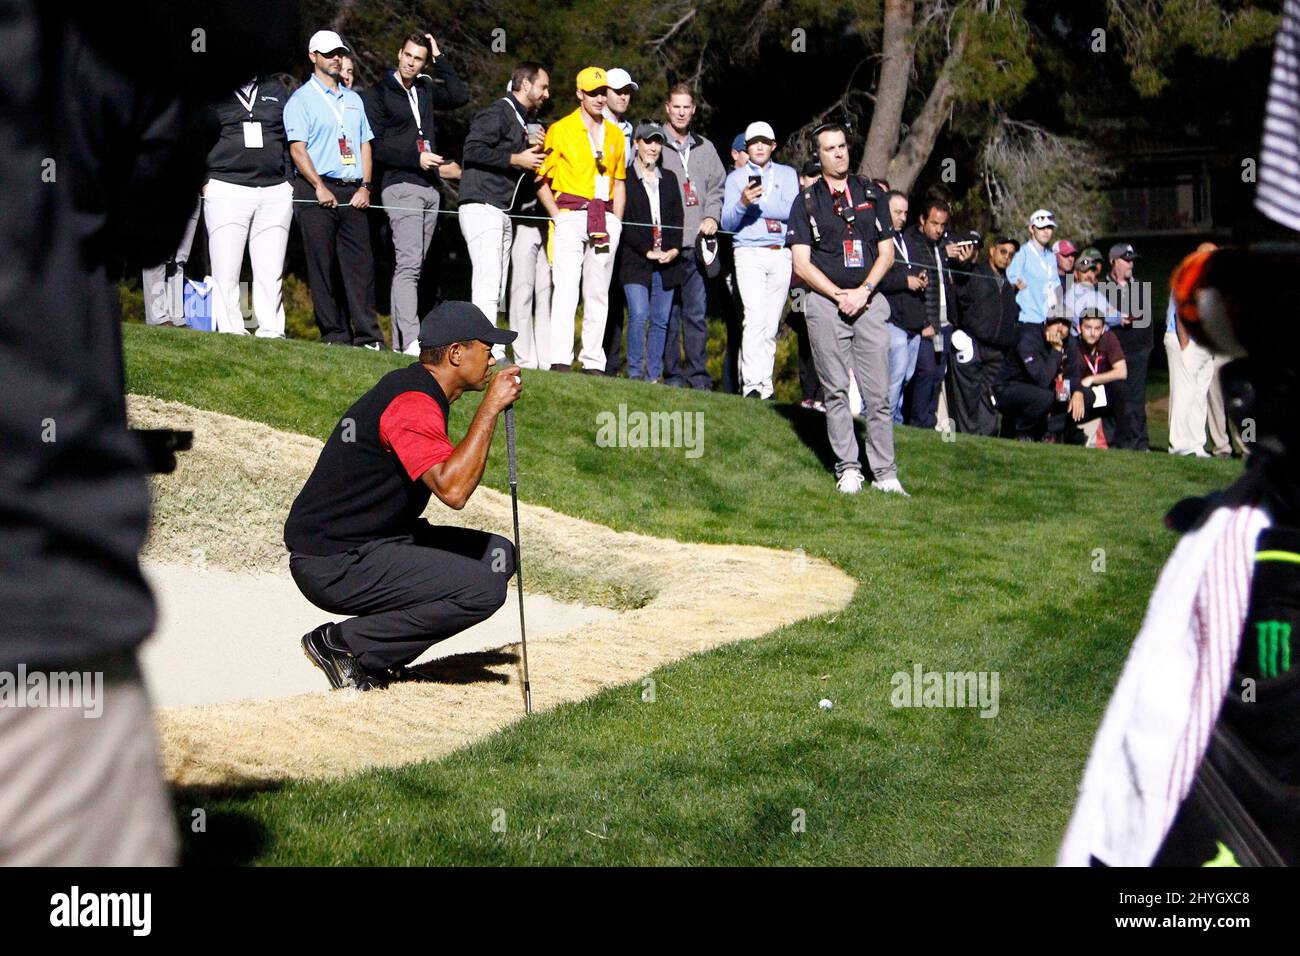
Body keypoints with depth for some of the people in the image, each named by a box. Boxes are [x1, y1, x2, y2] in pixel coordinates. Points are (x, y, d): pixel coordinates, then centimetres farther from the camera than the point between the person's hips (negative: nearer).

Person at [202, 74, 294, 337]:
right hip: (226, 191, -2)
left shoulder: (276, 89, 18)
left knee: (271, 273, 0)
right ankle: (230, 331, -4)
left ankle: (271, 331, 2)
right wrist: (204, 181, -1)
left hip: (275, 190, 3)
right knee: (226, 272, -7)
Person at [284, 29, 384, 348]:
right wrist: (320, 187, -14)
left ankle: (368, 336, -3)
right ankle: (334, 335, 1)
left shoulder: (353, 100, 20)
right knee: (322, 265, -3)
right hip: (316, 191, -5)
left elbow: (365, 143, 17)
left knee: (361, 263, -2)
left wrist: (365, 186, 4)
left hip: (353, 193, 5)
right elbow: (297, 148, -6)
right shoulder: (302, 99, 2)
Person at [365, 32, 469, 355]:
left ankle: (399, 342, 8)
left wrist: (439, 60, 8)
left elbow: (460, 95, 10)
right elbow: (375, 147, -7)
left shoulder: (425, 89, 18)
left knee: (412, 266, 6)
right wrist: (416, 158, -14)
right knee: (408, 264, -17)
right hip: (400, 186, -7)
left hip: (429, 187, 7)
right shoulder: (378, 94, -1)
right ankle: (411, 341, -25)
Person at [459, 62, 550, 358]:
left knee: (494, 289, 10)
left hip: (503, 212, 10)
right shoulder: (497, 113, -7)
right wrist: (516, 159, -17)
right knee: (487, 285, -16)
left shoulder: (523, 121, 22)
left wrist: (532, 151, 9)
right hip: (482, 207, -10)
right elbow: (473, 149, -19)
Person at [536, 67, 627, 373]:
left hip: (605, 219, 5)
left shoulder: (615, 134, 16)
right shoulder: (560, 130, 2)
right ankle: (560, 360, -17)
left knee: (598, 294, 6)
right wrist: (557, 215, -9)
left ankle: (593, 362, 10)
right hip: (570, 217, -5)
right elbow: (541, 180, 1)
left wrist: (616, 222, 10)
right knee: (566, 288, -14)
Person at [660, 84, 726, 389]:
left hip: (697, 243, 3)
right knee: (668, 312, -2)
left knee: (697, 312, 2)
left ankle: (698, 374, 6)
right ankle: (672, 374, 3)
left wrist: (712, 216, 2)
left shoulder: (705, 148, 18)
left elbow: (717, 187, 21)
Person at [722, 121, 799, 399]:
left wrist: (757, 203, -6)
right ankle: (751, 383, -23)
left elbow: (793, 211, 0)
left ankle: (765, 385, 3)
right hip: (749, 253, -2)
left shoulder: (787, 174, 17)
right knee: (755, 317, -18)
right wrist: (743, 203, -15)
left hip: (781, 254, 2)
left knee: (772, 323, 0)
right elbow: (727, 223, 4)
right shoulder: (736, 177, 14)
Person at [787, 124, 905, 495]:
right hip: (825, 302, -1)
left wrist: (863, 292, -5)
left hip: (869, 301, 2)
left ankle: (885, 473, 0)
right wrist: (840, 296, -10)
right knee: (836, 391, 0)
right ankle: (847, 469, 6)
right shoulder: (806, 202, 6)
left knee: (878, 393, -2)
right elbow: (802, 264, 0)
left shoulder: (870, 194, 13)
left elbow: (886, 253, 10)